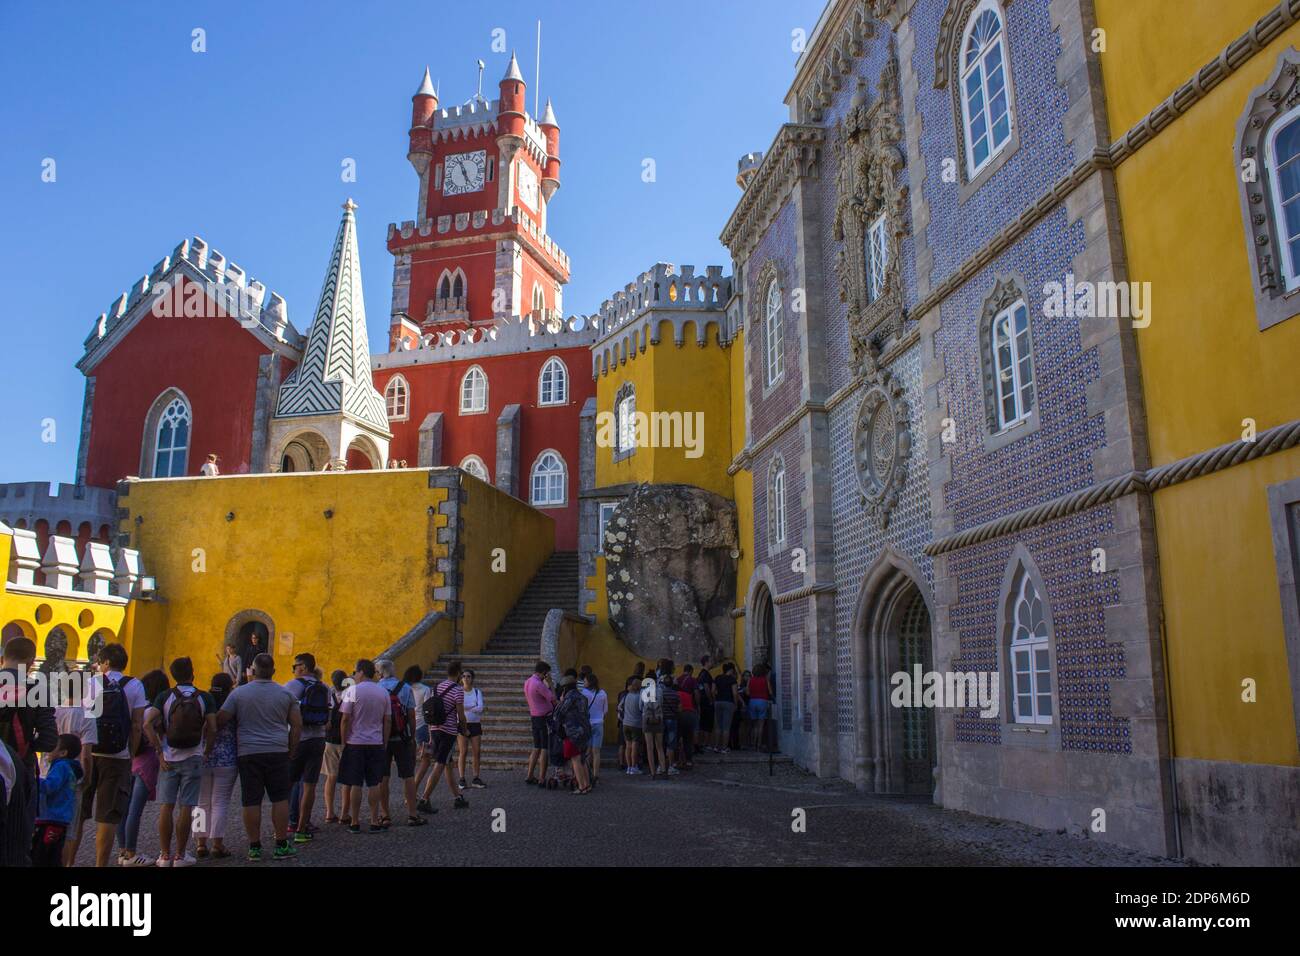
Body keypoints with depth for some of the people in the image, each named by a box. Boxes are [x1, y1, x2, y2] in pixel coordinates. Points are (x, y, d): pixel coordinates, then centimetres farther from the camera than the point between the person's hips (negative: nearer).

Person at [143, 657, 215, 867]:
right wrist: (206, 753, 3)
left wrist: (160, 753, -6)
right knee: (186, 808, 4)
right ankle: (180, 855, 9)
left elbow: (148, 725, -11)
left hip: (169, 759, 1)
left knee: (166, 807, 8)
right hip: (193, 759, -1)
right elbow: (212, 729, -9)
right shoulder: (204, 698, -2)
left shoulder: (165, 697, 0)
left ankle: (165, 855, 13)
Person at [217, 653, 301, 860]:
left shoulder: (238, 693, 0)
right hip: (277, 753, 1)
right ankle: (281, 845, 8)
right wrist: (291, 749, 14)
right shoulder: (285, 694, 4)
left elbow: (220, 720, -3)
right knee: (280, 799, 6)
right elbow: (297, 725, 5)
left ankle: (254, 847, 10)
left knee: (251, 801, 5)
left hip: (248, 753, 0)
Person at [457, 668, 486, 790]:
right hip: (462, 725, -2)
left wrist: (465, 708, -14)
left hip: (475, 724, 2)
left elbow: (480, 708, -7)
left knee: (477, 752, 1)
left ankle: (476, 779, 9)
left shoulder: (477, 692, 6)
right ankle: (462, 780, 1)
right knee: (462, 752, -5)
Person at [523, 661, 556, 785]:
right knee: (545, 749, -2)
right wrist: (549, 683, -9)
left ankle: (530, 776, 17)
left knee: (536, 748, 16)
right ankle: (541, 778, -1)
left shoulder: (527, 682, 8)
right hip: (545, 718, -9)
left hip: (534, 718, 9)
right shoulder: (539, 684, -20)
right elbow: (553, 699, -18)